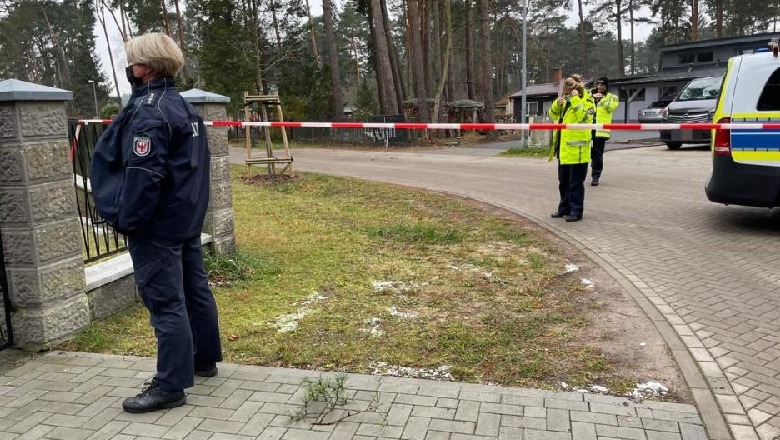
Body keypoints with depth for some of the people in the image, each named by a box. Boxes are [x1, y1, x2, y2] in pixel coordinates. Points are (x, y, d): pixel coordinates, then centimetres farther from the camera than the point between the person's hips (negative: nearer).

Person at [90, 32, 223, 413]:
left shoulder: (148, 112, -18)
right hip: (186, 219, 10)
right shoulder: (181, 105, 12)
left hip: (156, 226, -10)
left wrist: (126, 220, -14)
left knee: (165, 301, -4)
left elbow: (143, 175, -23)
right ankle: (204, 359, 31)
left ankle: (170, 385, 4)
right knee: (195, 289, 17)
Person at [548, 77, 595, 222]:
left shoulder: (587, 102, -9)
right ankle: (564, 208, 28)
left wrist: (576, 100, -24)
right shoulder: (565, 101, 13)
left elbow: (583, 117, -26)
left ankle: (576, 211, 5)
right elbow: (552, 115, 16)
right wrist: (557, 104, -2)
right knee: (563, 182, 16)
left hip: (577, 151, -8)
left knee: (575, 183, -2)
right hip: (563, 150, 8)